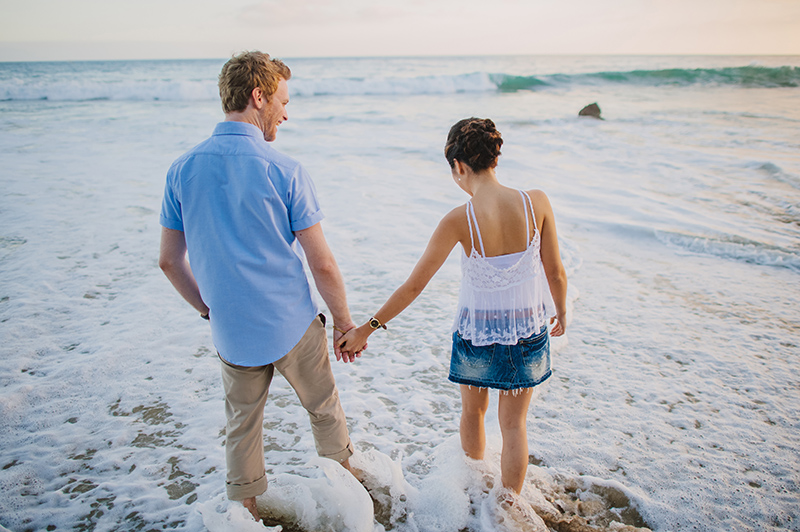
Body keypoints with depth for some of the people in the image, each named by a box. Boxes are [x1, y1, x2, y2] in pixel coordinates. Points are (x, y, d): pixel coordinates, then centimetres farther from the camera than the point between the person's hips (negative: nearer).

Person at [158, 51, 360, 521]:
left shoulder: (183, 169, -4)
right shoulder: (284, 171, -17)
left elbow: (169, 261, 3)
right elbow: (322, 263, -14)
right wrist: (345, 322, 0)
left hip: (232, 333, 3)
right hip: (293, 327, -3)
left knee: (242, 429, 21)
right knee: (325, 411, 21)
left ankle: (246, 512, 38)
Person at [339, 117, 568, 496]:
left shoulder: (459, 220, -21)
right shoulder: (536, 203, -15)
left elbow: (413, 285, -16)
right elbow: (555, 272, -5)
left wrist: (367, 328, -5)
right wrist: (561, 312, 16)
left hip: (477, 332, -1)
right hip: (528, 331, 1)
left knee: (473, 412, 28)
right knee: (514, 424, 21)